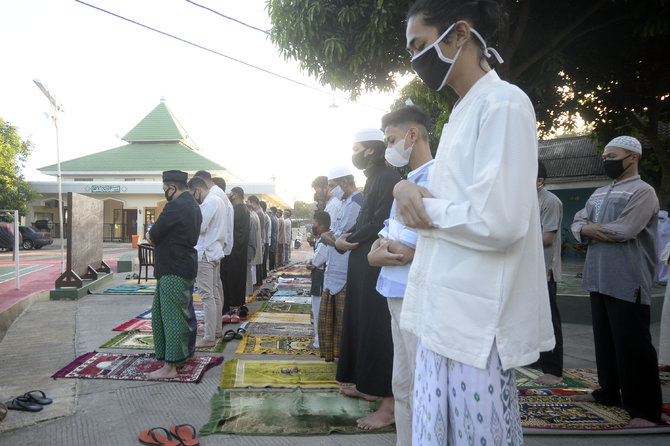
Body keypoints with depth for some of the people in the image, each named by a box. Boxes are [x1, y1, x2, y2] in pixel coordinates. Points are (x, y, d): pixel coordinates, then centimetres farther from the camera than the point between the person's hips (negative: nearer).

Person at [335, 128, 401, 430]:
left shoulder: (388, 177, -13)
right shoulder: (373, 178, 17)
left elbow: (379, 223, -20)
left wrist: (349, 239, -7)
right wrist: (347, 237, 0)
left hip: (377, 264, -10)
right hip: (362, 261, 10)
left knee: (378, 328, -6)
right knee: (361, 322, 16)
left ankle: (389, 404, 3)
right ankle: (367, 385, 31)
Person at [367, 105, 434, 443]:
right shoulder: (407, 183, 20)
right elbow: (388, 230, 20)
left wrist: (379, 254, -5)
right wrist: (379, 246, -1)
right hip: (398, 292, 9)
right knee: (402, 384, 17)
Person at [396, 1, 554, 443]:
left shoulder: (504, 103, -11)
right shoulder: (462, 112, 17)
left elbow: (498, 222, -21)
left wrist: (421, 207, -7)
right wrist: (411, 192, -2)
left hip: (477, 324, -8)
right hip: (443, 315, 9)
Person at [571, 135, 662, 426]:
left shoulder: (642, 191, -7)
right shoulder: (598, 194, 18)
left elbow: (625, 230, -19)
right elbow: (578, 222, 13)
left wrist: (591, 229, -5)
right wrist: (585, 229, -10)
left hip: (627, 283, -8)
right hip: (599, 279, 8)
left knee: (632, 346, -4)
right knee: (605, 340, 16)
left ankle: (645, 411, 6)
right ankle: (609, 392, 30)